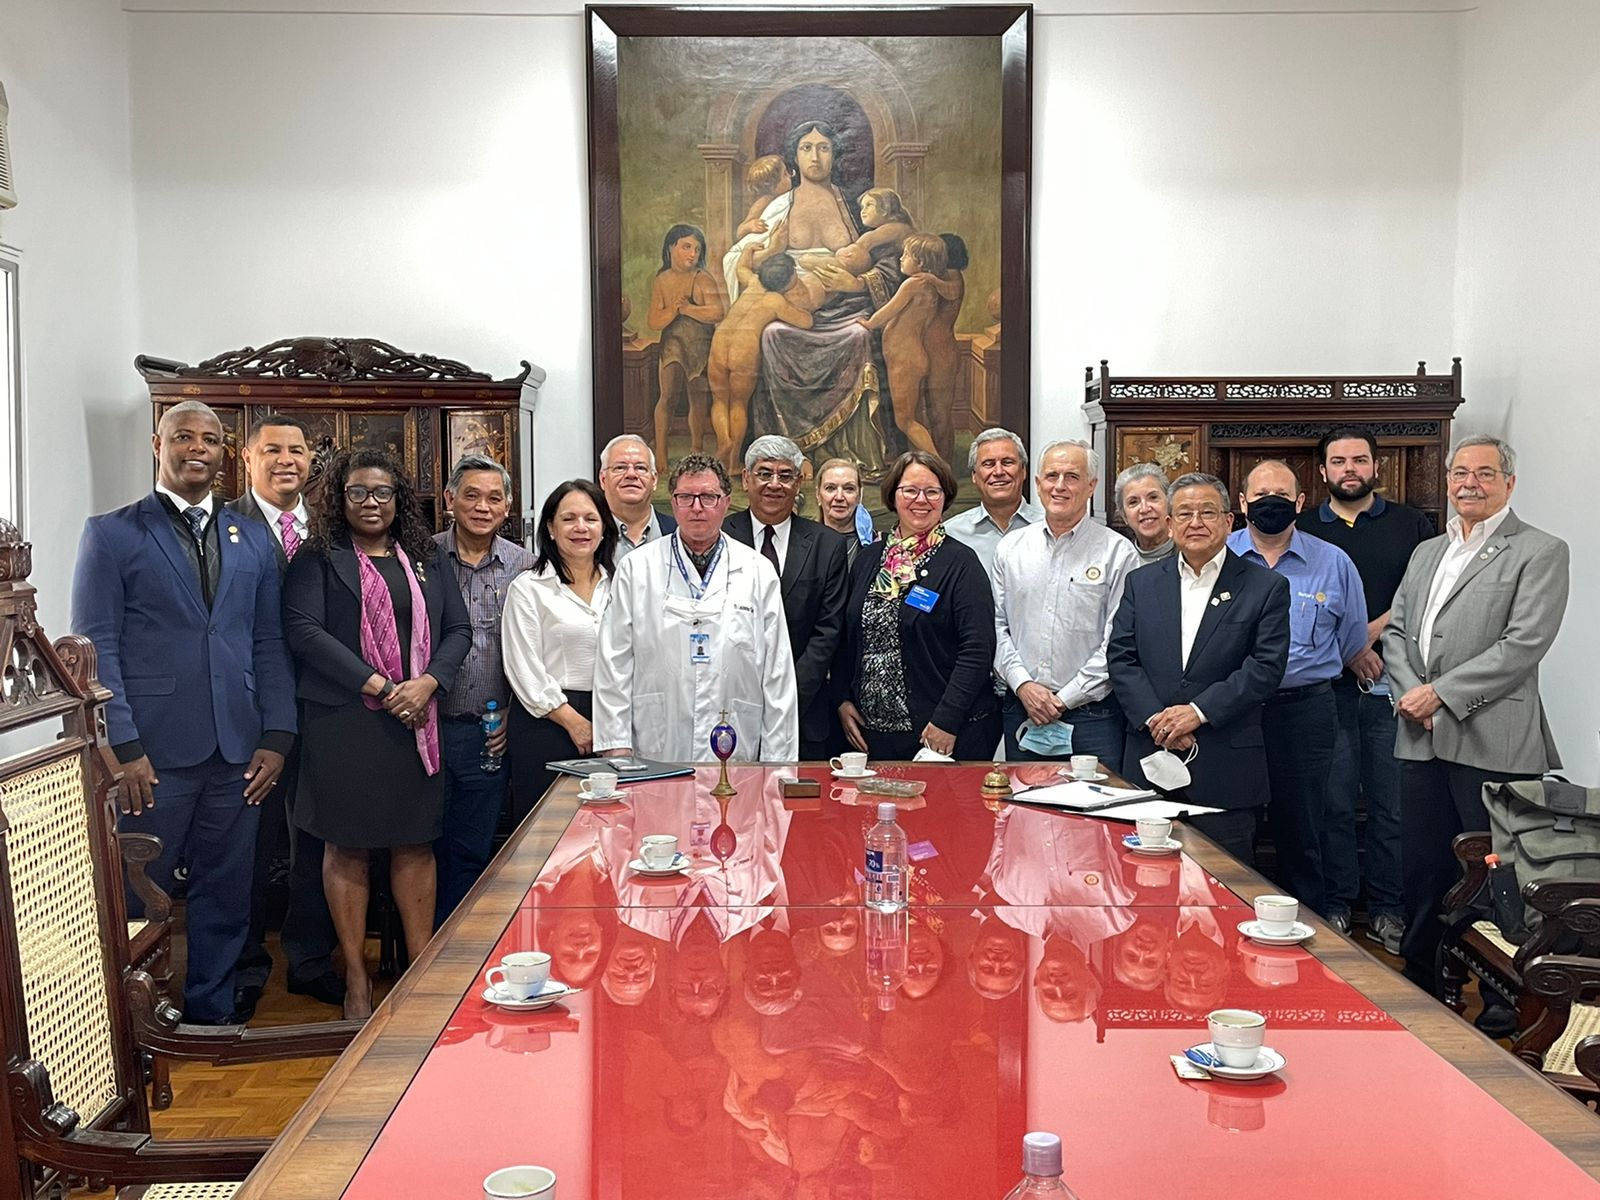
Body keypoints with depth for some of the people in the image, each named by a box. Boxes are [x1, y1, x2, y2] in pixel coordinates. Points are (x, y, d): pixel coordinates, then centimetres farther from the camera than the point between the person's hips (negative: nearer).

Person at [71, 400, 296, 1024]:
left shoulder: (253, 540, 13)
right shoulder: (111, 533, 1)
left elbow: (269, 645, 12)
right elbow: (96, 648, -5)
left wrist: (277, 737, 2)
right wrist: (125, 749, -13)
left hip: (238, 754, 4)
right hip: (152, 754, -3)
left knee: (226, 896, 10)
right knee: (138, 901, 6)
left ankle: (210, 1015, 25)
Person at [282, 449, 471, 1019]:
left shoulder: (427, 559, 13)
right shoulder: (317, 559, 2)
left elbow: (458, 628, 9)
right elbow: (304, 629, -10)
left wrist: (427, 683, -10)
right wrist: (378, 687, -16)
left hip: (417, 719, 3)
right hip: (343, 721, -3)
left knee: (416, 843, 7)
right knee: (348, 847, 4)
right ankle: (356, 980, 13)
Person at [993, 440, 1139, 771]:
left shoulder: (1117, 552, -2)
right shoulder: (1010, 548, 9)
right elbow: (996, 625, 8)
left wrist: (1065, 699, -10)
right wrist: (1023, 685, -6)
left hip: (1092, 714, -3)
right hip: (1021, 712, 3)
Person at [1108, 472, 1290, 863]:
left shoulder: (1266, 587, 2)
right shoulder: (1141, 583, 11)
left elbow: (1266, 667, -6)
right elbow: (1120, 658, 4)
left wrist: (1199, 711, -15)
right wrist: (1154, 718, -10)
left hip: (1226, 770, -2)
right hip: (1149, 763, 2)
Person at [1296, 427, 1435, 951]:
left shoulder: (1411, 525, 10)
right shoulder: (1302, 529, 10)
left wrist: (1371, 632, -11)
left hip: (1393, 685, 0)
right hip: (1327, 686, 0)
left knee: (1392, 803, 3)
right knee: (1333, 801, 3)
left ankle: (1387, 909, 13)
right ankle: (1335, 907, 13)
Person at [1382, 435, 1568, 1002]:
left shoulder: (1539, 552, -3)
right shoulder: (1427, 552, 19)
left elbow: (1523, 645, -14)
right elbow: (1395, 630, 17)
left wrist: (1441, 693, -15)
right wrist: (1409, 691, -2)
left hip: (1492, 743, -6)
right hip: (1423, 739, 6)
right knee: (1421, 872, 13)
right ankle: (1420, 987, 27)